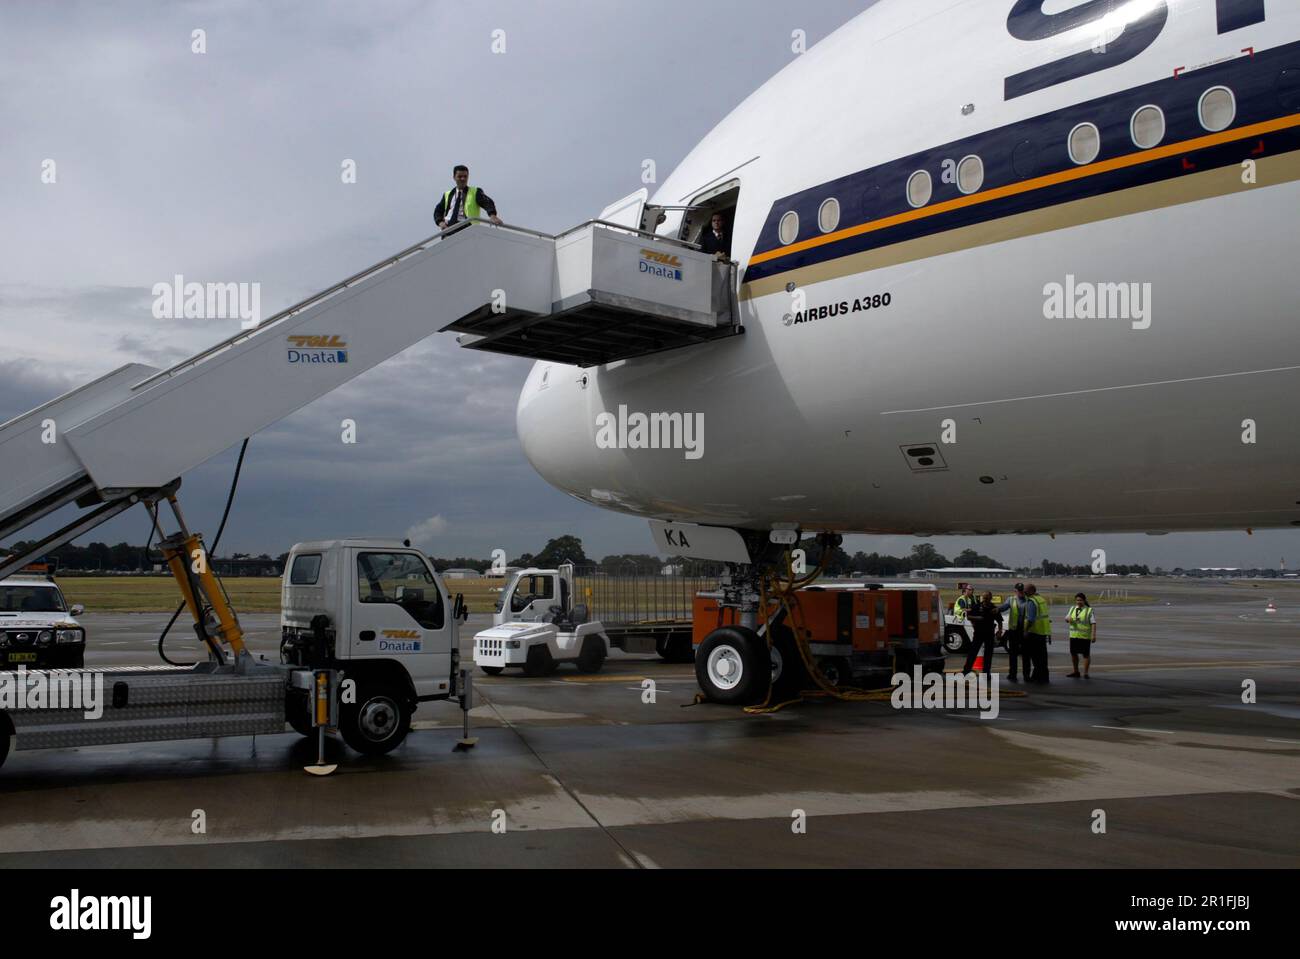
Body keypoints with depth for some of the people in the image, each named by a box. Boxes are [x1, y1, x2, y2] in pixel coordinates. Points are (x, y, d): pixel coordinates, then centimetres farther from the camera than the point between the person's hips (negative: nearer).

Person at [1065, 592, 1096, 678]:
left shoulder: (1089, 610, -5)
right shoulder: (1072, 609, 11)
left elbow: (1093, 623, -11)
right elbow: (1066, 618, 15)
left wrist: (1094, 635, -20)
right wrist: (1068, 618, -9)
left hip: (1085, 636, -5)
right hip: (1074, 636, 5)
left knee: (1086, 654, -1)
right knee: (1073, 653, 10)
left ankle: (1085, 673, 6)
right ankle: (1076, 672, 22)